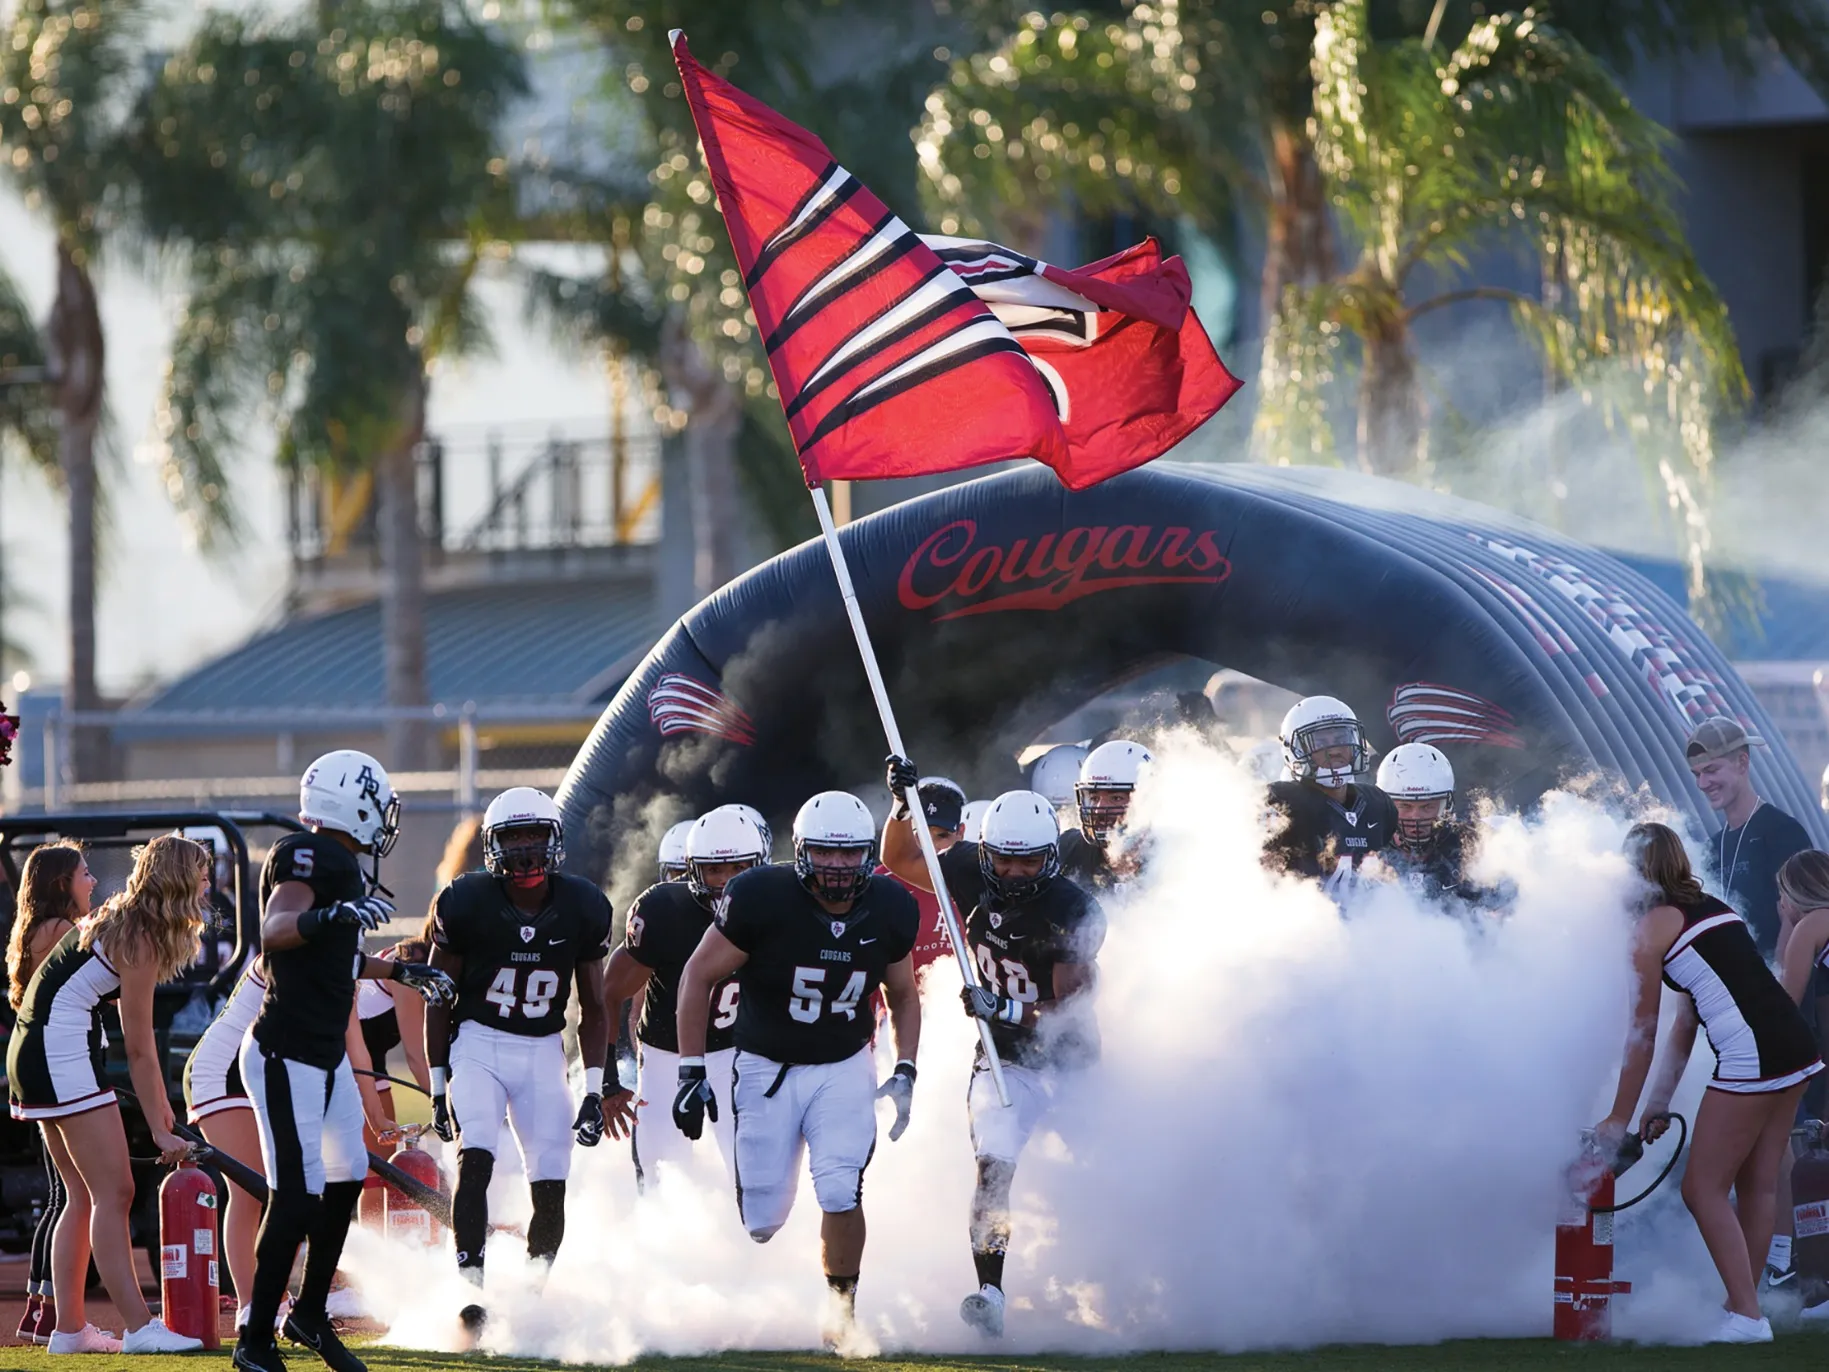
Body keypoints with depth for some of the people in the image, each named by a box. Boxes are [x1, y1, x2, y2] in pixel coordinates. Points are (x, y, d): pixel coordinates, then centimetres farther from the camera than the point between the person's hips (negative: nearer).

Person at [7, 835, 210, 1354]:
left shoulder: (123, 922, 15)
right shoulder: (140, 940, -14)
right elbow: (138, 1048, -13)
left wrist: (162, 1108, 19)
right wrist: (159, 1130, -10)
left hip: (35, 1052, 10)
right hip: (60, 1053, -10)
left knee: (85, 1195, 14)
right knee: (114, 1192, -11)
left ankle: (68, 1328, 15)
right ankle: (140, 1327, -15)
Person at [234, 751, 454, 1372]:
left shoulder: (341, 864, 14)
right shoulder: (307, 856, -15)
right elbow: (275, 930, -32)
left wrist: (402, 971, 31)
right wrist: (328, 917, -48)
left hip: (325, 1057, 10)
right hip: (285, 1056, -10)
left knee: (346, 1181, 15)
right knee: (297, 1198, -11)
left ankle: (310, 1314, 29)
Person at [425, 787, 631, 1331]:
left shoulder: (583, 909, -3)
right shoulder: (466, 903, -10)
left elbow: (594, 1007, 6)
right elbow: (439, 1000, -1)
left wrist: (594, 1091, 1)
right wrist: (438, 1086, -2)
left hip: (543, 1052, 3)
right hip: (477, 1044, -3)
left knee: (551, 1186, -4)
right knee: (475, 1160, -23)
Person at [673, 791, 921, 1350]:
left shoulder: (889, 911, -7)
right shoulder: (763, 899, -20)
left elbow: (903, 994, 11)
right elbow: (698, 976, -11)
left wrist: (905, 1073, 2)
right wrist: (691, 1072, -13)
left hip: (844, 1069, 2)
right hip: (767, 1068, -2)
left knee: (841, 1193, -18)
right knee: (762, 1218, 1)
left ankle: (841, 1314, -3)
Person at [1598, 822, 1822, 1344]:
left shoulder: (1651, 928, 0)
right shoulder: (1712, 909, 23)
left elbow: (1642, 1032, 0)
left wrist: (1620, 1117, 7)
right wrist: (1661, 1100, 24)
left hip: (1749, 1058, -8)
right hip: (1796, 1047, 8)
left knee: (1704, 1189, 1)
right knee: (1757, 1186, 15)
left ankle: (1746, 1317, -4)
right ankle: (1745, 1306, 20)